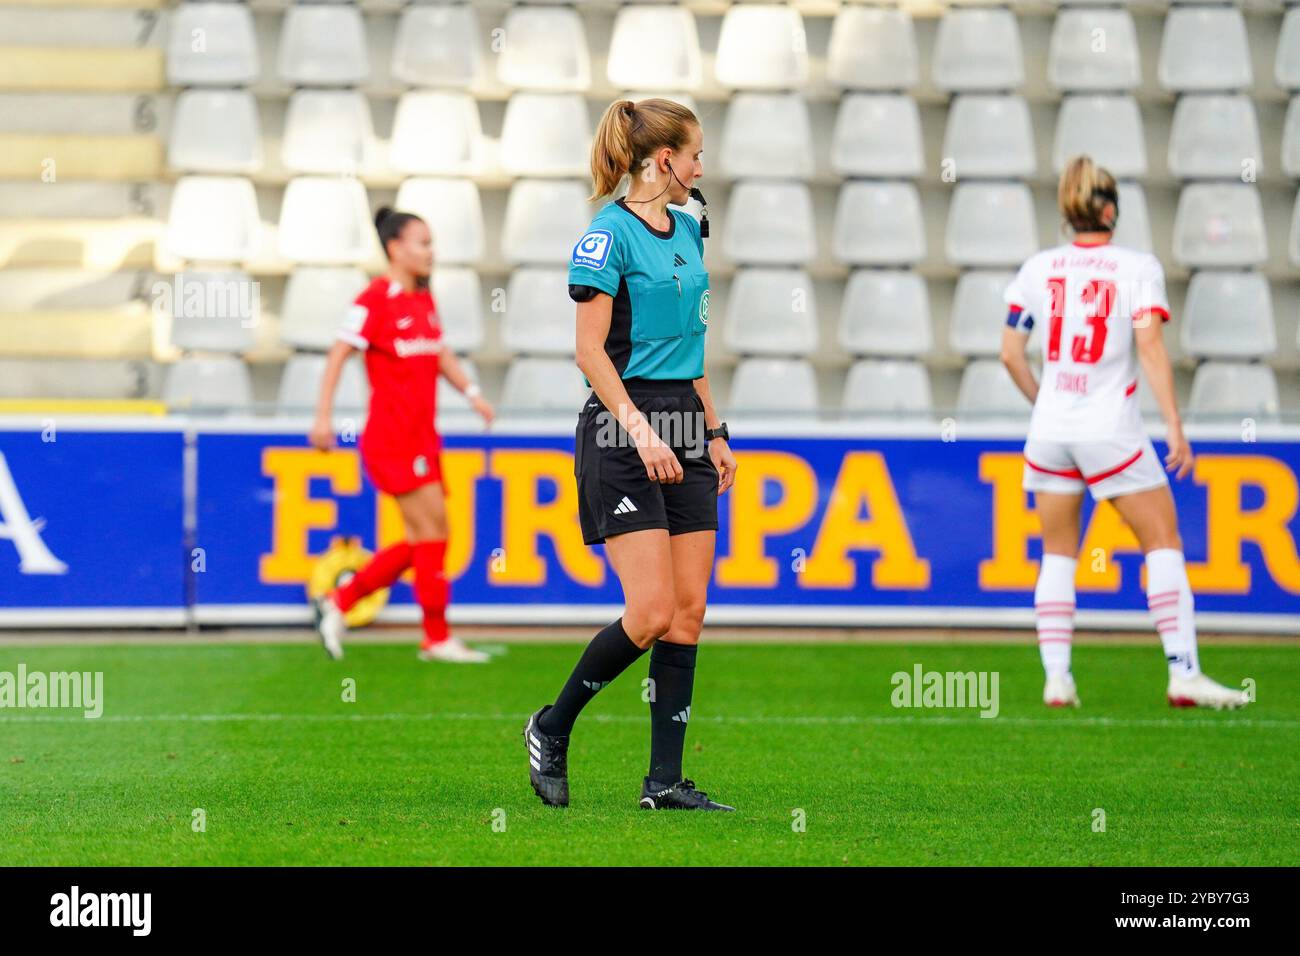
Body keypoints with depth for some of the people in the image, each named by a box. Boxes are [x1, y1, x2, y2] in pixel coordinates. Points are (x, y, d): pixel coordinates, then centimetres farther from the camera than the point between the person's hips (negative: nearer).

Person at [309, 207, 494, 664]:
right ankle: (437, 637, -2)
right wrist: (323, 416, -16)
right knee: (432, 528, -9)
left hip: (421, 437, 9)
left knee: (421, 540, 9)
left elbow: (442, 355, 22)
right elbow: (338, 355, -11)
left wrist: (471, 392, 7)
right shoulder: (375, 300, -11)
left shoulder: (424, 300, 14)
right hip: (392, 436, -9)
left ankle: (339, 602, 19)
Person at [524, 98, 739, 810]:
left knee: (688, 612, 2)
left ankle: (665, 781, 5)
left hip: (684, 429, 8)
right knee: (651, 612, -12)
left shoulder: (686, 230, 14)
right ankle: (551, 730, 8)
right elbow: (591, 351, -15)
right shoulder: (610, 233, -11)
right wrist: (639, 430, -23)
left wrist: (714, 432, 19)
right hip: (623, 431, -8)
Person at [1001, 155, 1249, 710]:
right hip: (1111, 431, -3)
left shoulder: (1038, 269, 4)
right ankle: (1183, 674, -3)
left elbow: (1010, 354, 5)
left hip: (1051, 431, 3)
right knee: (1163, 542, 5)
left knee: (1057, 554, 12)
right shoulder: (1138, 268, -6)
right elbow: (1150, 348, -15)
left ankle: (1056, 677, 3)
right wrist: (1174, 426, -13)